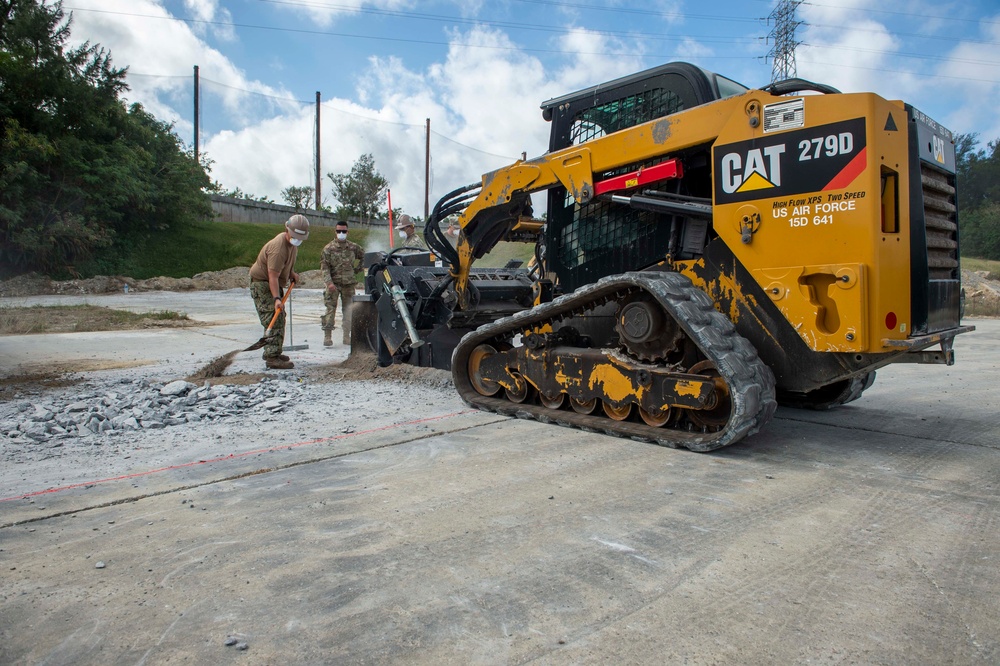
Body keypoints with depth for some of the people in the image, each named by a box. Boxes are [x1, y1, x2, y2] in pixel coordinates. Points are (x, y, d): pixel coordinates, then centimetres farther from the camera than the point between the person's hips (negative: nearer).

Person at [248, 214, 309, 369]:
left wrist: (292, 272, 6)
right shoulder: (278, 247, -28)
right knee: (273, 320, -17)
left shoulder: (292, 243, 3)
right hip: (262, 283, -10)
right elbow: (272, 276, -33)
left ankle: (273, 352, 28)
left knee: (279, 319, 16)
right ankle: (272, 358, -20)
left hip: (275, 284, 10)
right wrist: (276, 298, -39)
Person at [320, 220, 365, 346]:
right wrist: (329, 282, -19)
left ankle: (347, 336, 13)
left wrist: (356, 269, 13)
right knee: (330, 309, -5)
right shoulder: (329, 248, -1)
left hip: (349, 284, 2)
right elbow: (324, 267, -6)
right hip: (333, 284, -2)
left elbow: (364, 257, 24)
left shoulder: (353, 247, 6)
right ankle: (327, 336, 1)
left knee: (348, 311, 5)